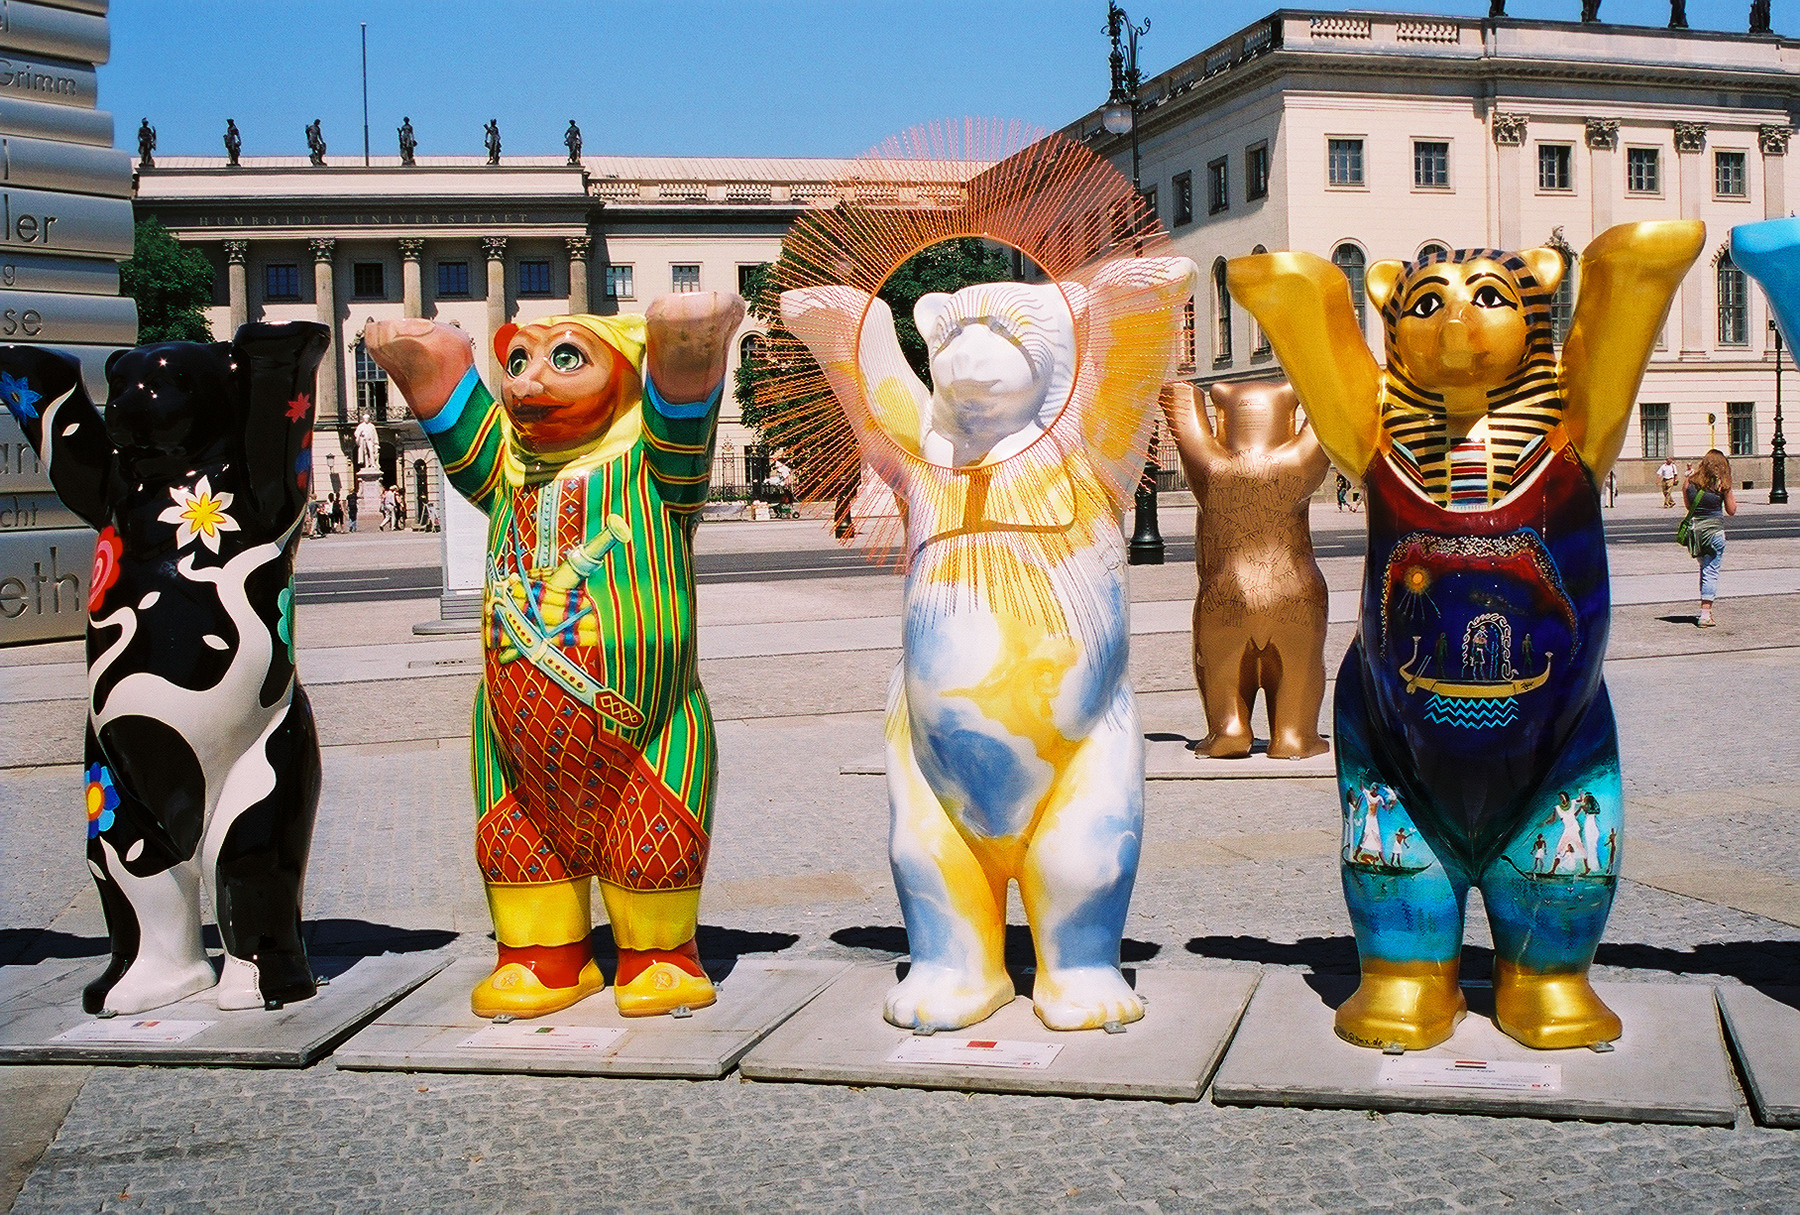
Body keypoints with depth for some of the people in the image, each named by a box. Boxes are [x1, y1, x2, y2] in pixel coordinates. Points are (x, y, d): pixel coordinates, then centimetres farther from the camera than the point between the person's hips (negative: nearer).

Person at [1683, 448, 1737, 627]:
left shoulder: (1691, 480, 1)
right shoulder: (1722, 483, -7)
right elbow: (1731, 510, 0)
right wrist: (1732, 496, 16)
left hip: (1694, 529, 4)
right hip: (1714, 530, -4)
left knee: (1705, 569, 20)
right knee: (1711, 572, 0)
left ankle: (1705, 610, 23)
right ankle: (1705, 614, -6)